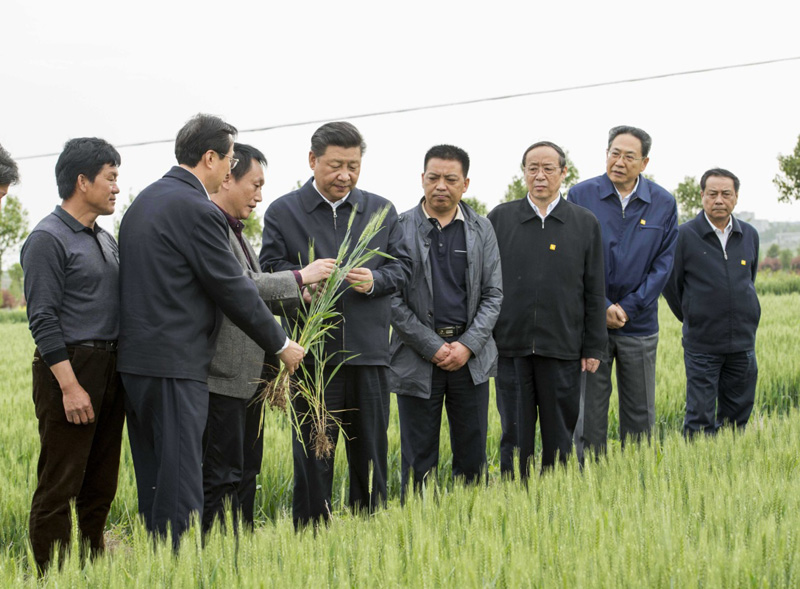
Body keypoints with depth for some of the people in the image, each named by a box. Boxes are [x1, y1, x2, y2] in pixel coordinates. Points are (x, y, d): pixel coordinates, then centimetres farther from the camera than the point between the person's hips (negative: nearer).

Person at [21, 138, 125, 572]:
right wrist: (70, 386, -20)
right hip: (70, 368, -8)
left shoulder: (105, 239, 16)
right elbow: (43, 320, -15)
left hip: (109, 370, 9)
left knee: (100, 486, 14)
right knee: (59, 486, -4)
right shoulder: (48, 239, -10)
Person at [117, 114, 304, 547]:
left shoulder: (144, 200, 14)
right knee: (180, 482, -6)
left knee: (153, 479, 14)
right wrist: (281, 344, 0)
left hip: (135, 359, 10)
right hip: (174, 364, -10)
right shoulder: (197, 210, -15)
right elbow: (233, 290, -11)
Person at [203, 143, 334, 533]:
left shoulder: (234, 230, 20)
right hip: (225, 375, -10)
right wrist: (299, 277, -15)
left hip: (251, 374, 10)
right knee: (222, 476, -6)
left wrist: (300, 298, 7)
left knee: (246, 472, 14)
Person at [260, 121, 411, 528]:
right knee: (312, 460, 3)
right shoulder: (283, 212, 5)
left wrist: (374, 280, -10)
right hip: (313, 353, -2)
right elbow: (270, 270, -1)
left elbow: (402, 266, 10)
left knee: (371, 456, 9)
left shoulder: (381, 210, 12)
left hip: (369, 352, 2)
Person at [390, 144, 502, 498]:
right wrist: (433, 346, -10)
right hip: (417, 357, -2)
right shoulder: (399, 228, -1)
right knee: (418, 461, 2)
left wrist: (468, 345, -7)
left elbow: (493, 294, 6)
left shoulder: (481, 229, 7)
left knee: (472, 457, 6)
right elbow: (392, 298, -4)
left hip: (470, 356, 2)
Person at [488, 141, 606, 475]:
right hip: (511, 345, 0)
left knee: (559, 434, 6)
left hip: (562, 348, 0)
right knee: (515, 434, 5)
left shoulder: (585, 223, 6)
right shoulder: (499, 218, 6)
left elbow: (594, 291, 6)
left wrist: (593, 348, 3)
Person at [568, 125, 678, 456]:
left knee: (640, 415, 8)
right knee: (589, 412, 1)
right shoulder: (581, 196, -3)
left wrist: (628, 308, -8)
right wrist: (602, 308, -11)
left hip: (639, 325, 2)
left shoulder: (663, 204, 2)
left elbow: (663, 264, 1)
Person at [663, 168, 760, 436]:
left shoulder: (749, 235, 7)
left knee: (737, 415, 9)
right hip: (702, 343, -4)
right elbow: (670, 283, 3)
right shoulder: (685, 235, -6)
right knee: (700, 418, -3)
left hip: (742, 343, 4)